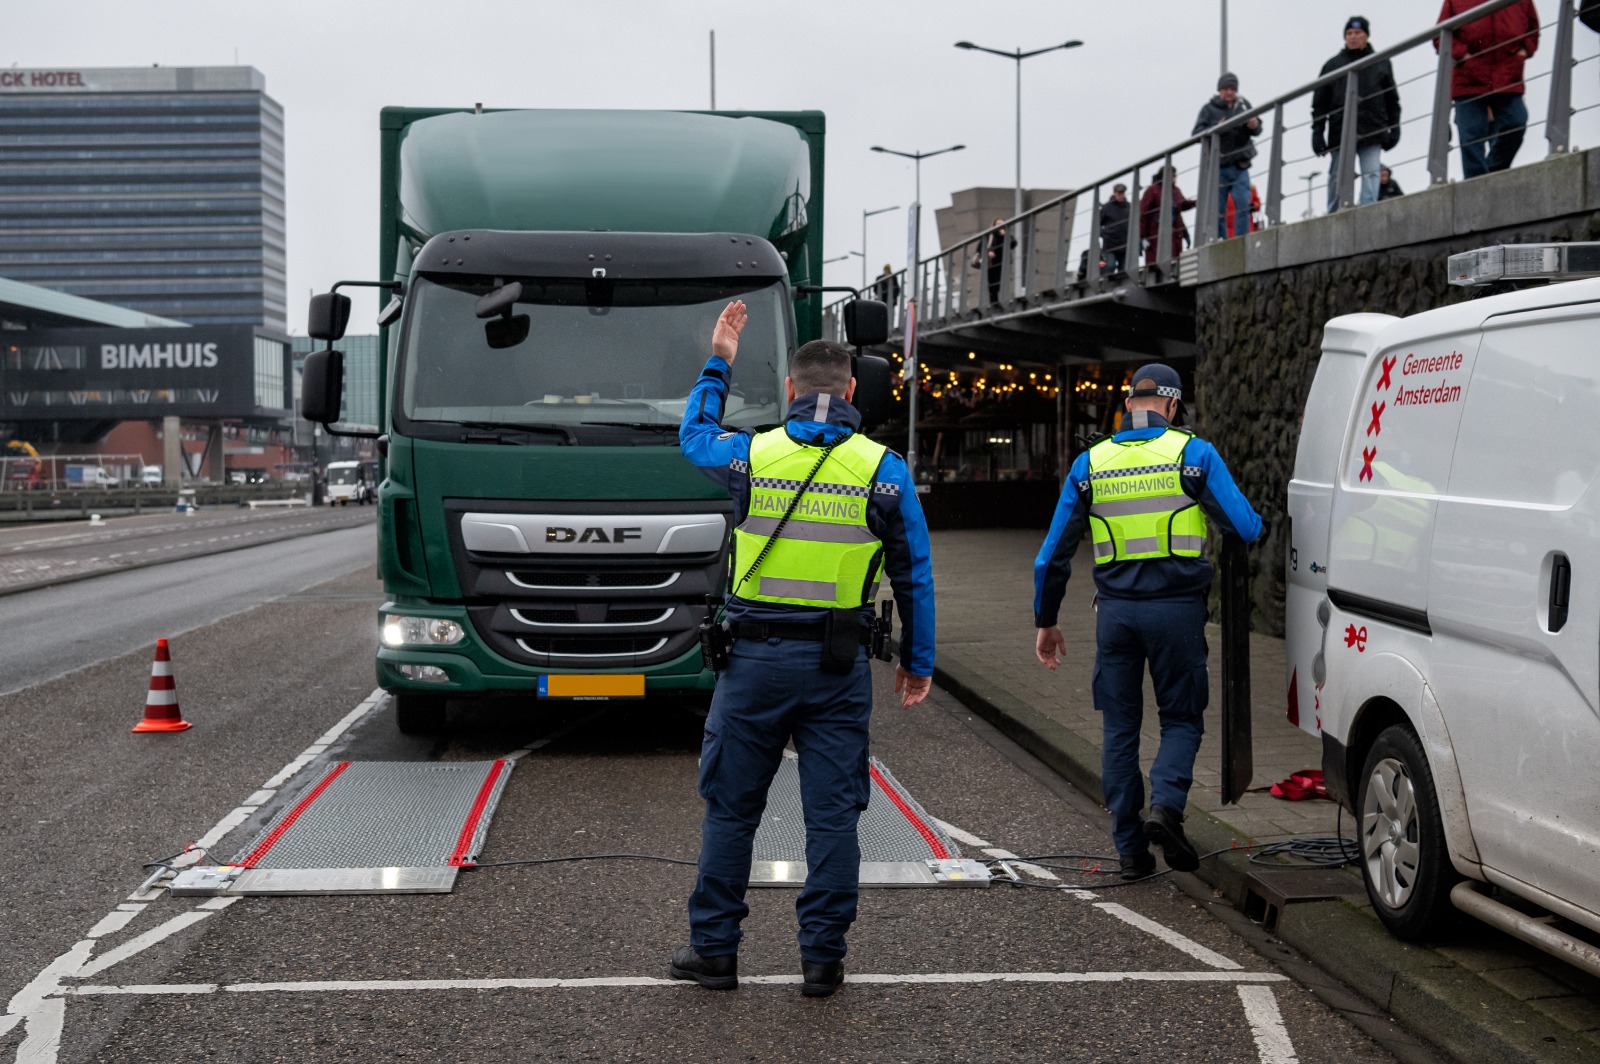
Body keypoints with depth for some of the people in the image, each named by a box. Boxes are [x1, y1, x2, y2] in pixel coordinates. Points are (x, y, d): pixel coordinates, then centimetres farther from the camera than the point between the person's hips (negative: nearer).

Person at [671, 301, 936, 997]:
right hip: (838, 666, 0)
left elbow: (693, 437, 23)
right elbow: (914, 575, 3)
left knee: (730, 806, 10)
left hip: (755, 658, 0)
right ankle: (822, 956, 9)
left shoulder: (750, 455, -1)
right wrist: (917, 660, 13)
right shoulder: (884, 469, -1)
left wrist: (717, 365, 33)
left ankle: (713, 948, 17)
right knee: (833, 812, 6)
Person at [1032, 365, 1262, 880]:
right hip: (1177, 608, -2)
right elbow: (1247, 529, -5)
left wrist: (1046, 620, 17)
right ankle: (1165, 805, -14)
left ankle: (1130, 848, 12)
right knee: (1181, 718, 12)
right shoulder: (1194, 454, -3)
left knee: (1120, 729, 11)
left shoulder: (1089, 464, 6)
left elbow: (1053, 552, 8)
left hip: (1116, 612, 2)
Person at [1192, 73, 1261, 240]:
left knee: (1243, 205, -7)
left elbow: (1257, 130, 10)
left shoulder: (1244, 105, 9)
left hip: (1240, 166, 1)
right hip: (1218, 168, -1)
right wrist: (1216, 129, -22)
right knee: (1218, 209, 2)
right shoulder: (1209, 109, 2)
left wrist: (1255, 125, -14)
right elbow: (1196, 133, -5)